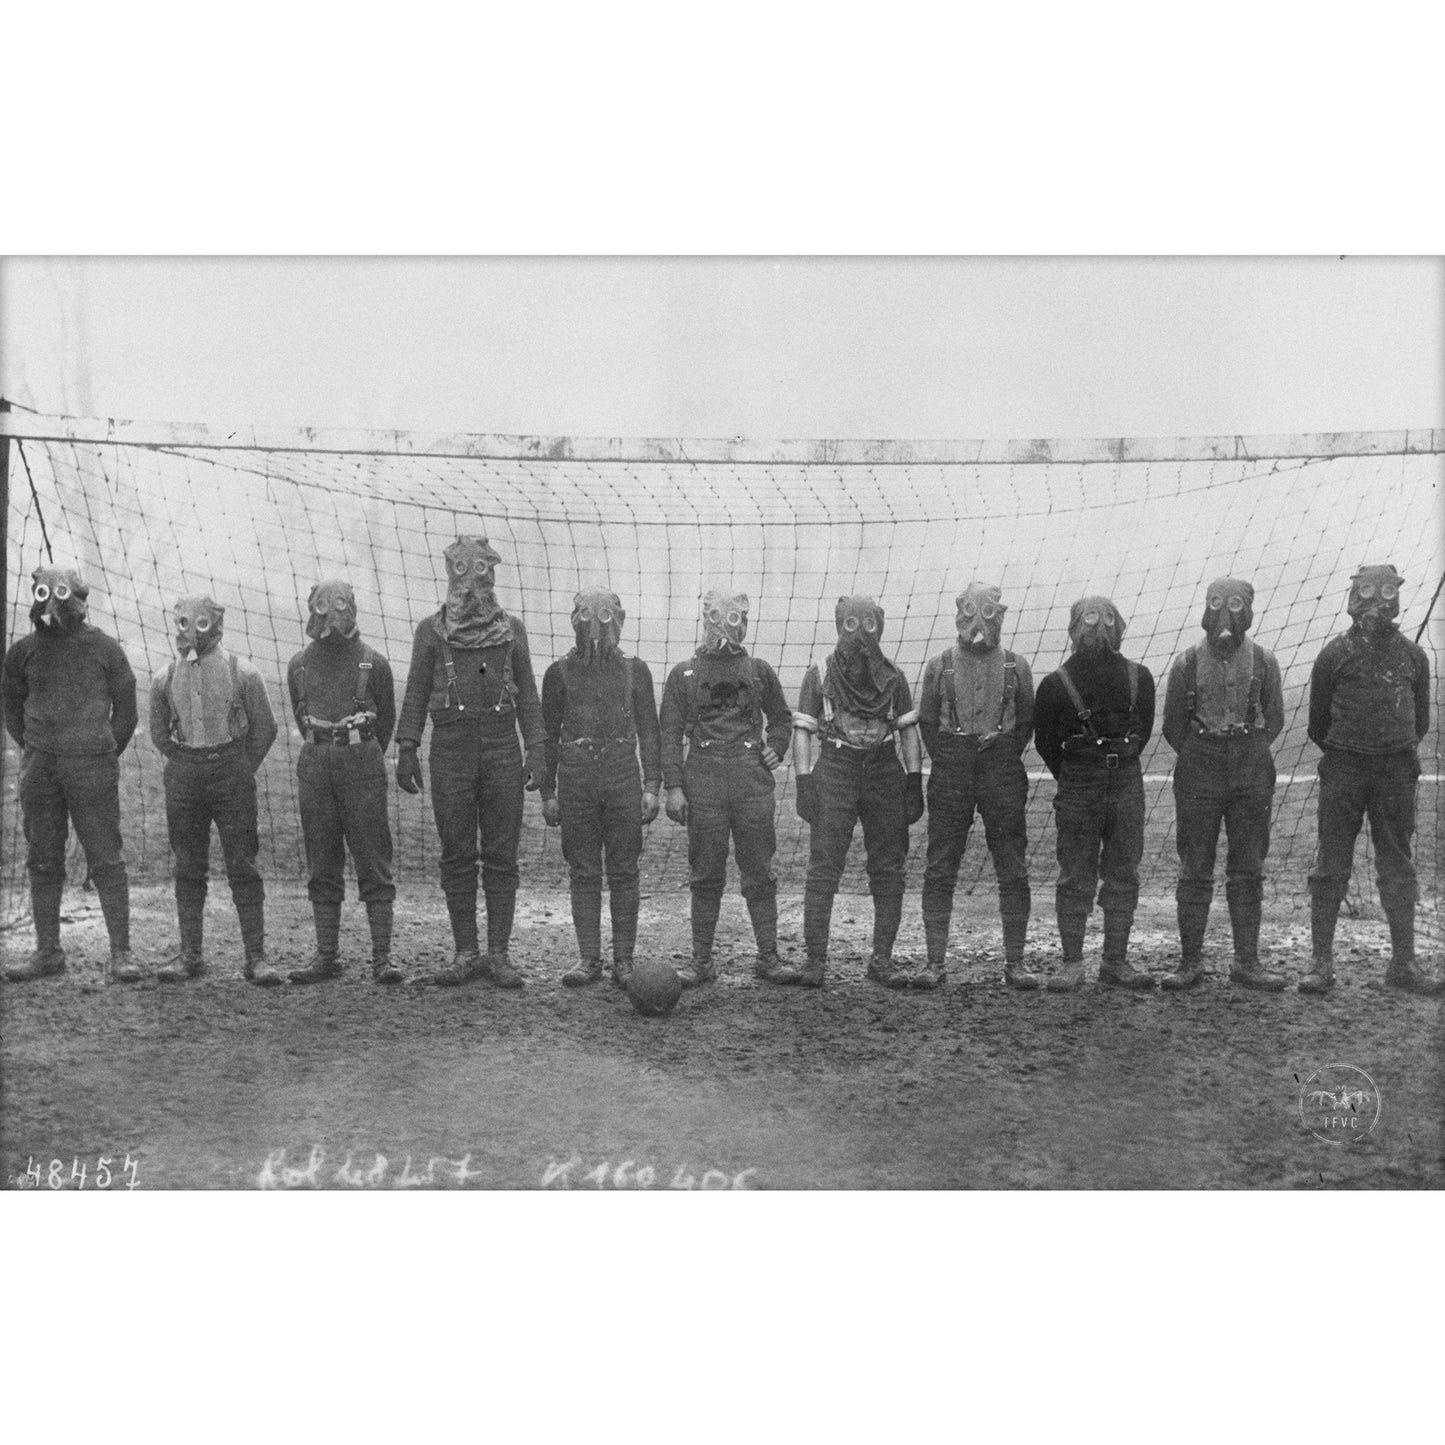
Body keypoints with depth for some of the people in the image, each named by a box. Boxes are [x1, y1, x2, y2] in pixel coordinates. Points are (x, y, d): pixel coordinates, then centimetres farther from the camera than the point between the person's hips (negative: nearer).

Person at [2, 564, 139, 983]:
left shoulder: (104, 648, -1)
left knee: (106, 860, -4)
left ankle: (121, 952, -1)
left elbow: (125, 710, 6)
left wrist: (103, 757, 6)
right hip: (38, 768, 3)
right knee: (42, 861, 7)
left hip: (92, 764, -3)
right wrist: (34, 752, 13)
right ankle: (47, 952, 15)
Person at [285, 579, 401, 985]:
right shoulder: (299, 665, 9)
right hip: (315, 766, 3)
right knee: (322, 867, 5)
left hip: (362, 764, -3)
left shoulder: (373, 663, 1)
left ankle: (382, 957, -3)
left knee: (373, 864, -4)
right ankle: (326, 956, 10)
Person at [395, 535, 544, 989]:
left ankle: (499, 955, 5)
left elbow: (527, 695, 9)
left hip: (502, 751, 1)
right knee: (457, 856, 2)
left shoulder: (511, 629, 9)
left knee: (501, 856, 0)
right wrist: (406, 749, -2)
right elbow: (416, 694, 7)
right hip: (450, 750, 0)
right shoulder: (431, 631, 6)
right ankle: (465, 954, 9)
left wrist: (535, 750, 1)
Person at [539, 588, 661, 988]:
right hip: (576, 782, 0)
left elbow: (649, 733, 7)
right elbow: (548, 735, 9)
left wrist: (652, 787, -1)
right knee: (583, 873, 3)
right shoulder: (560, 673, 6)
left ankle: (624, 960, 7)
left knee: (623, 872, 2)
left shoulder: (634, 671, 6)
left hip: (624, 780, 0)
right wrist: (547, 793, 4)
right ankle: (588, 959, 9)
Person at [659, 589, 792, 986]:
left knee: (759, 875, 3)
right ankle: (702, 961, 10)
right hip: (703, 784, -1)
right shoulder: (684, 674, 8)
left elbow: (781, 716, 25)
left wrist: (775, 748, 6)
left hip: (753, 782, 1)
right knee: (706, 876, 3)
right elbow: (670, 733, 5)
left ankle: (768, 957, 11)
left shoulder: (758, 670, 12)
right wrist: (673, 786, -3)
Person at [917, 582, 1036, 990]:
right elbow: (926, 722, 10)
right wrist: (946, 762, 6)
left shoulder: (1016, 667, 5)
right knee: (940, 871, -1)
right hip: (950, 776, 0)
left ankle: (1015, 962, 8)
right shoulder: (939, 666, 4)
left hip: (1003, 774, 0)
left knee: (1013, 872, 1)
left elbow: (1026, 723, 11)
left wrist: (1005, 764, 7)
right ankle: (936, 961, 4)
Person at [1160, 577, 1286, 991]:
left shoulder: (1263, 661, 3)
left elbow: (1274, 720, 11)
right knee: (1194, 871, 1)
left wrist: (1249, 753, 8)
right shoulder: (1187, 662, 0)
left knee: (1248, 871, 5)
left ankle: (1247, 961, 12)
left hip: (1252, 773, 1)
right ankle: (1190, 961, 7)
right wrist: (1198, 760, 8)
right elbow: (1172, 724, 8)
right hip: (1198, 777, -1)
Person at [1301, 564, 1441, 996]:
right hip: (1343, 766, -2)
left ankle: (1403, 964, 12)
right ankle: (1320, 963, 4)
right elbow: (1317, 721, 9)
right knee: (1331, 866, -1)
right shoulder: (1335, 653, 1)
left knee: (1398, 867, 6)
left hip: (1396, 769, 2)